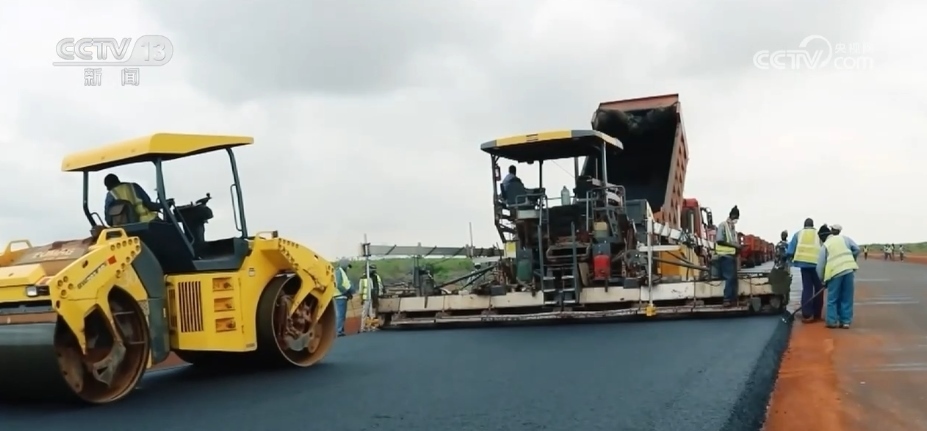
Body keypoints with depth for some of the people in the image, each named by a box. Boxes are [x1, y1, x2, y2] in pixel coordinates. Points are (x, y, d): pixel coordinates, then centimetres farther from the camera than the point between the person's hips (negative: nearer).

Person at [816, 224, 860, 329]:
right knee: (847, 298, 8)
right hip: (848, 269, 2)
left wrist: (822, 280, 15)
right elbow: (856, 249, 9)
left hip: (835, 272, -2)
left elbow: (820, 264, 8)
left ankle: (832, 321, 4)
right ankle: (846, 321, 9)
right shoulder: (845, 238, 16)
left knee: (833, 298, 6)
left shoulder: (825, 245, 13)